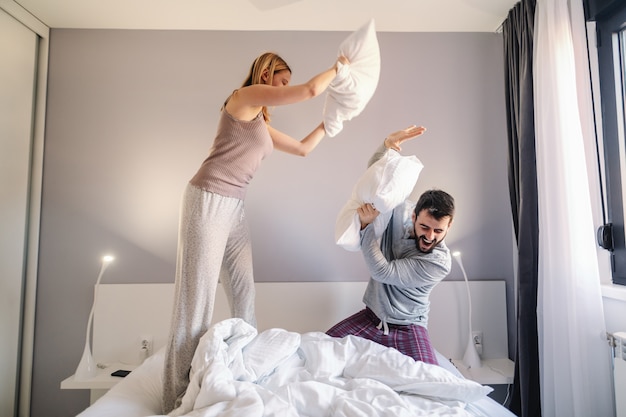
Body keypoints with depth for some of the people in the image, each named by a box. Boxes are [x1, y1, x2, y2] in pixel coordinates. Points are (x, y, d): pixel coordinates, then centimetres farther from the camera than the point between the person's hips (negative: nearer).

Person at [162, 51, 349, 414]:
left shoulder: (262, 124, 21)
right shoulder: (247, 95, -3)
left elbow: (303, 148, 29)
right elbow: (310, 90, -10)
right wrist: (338, 67, 7)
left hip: (234, 208, 9)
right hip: (209, 200, -9)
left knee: (244, 295, 8)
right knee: (198, 299, -6)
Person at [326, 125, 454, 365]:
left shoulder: (440, 262, -23)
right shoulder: (400, 214, -11)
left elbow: (382, 271, -28)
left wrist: (367, 225, -29)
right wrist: (388, 145, -26)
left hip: (408, 328, -3)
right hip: (371, 317, 3)